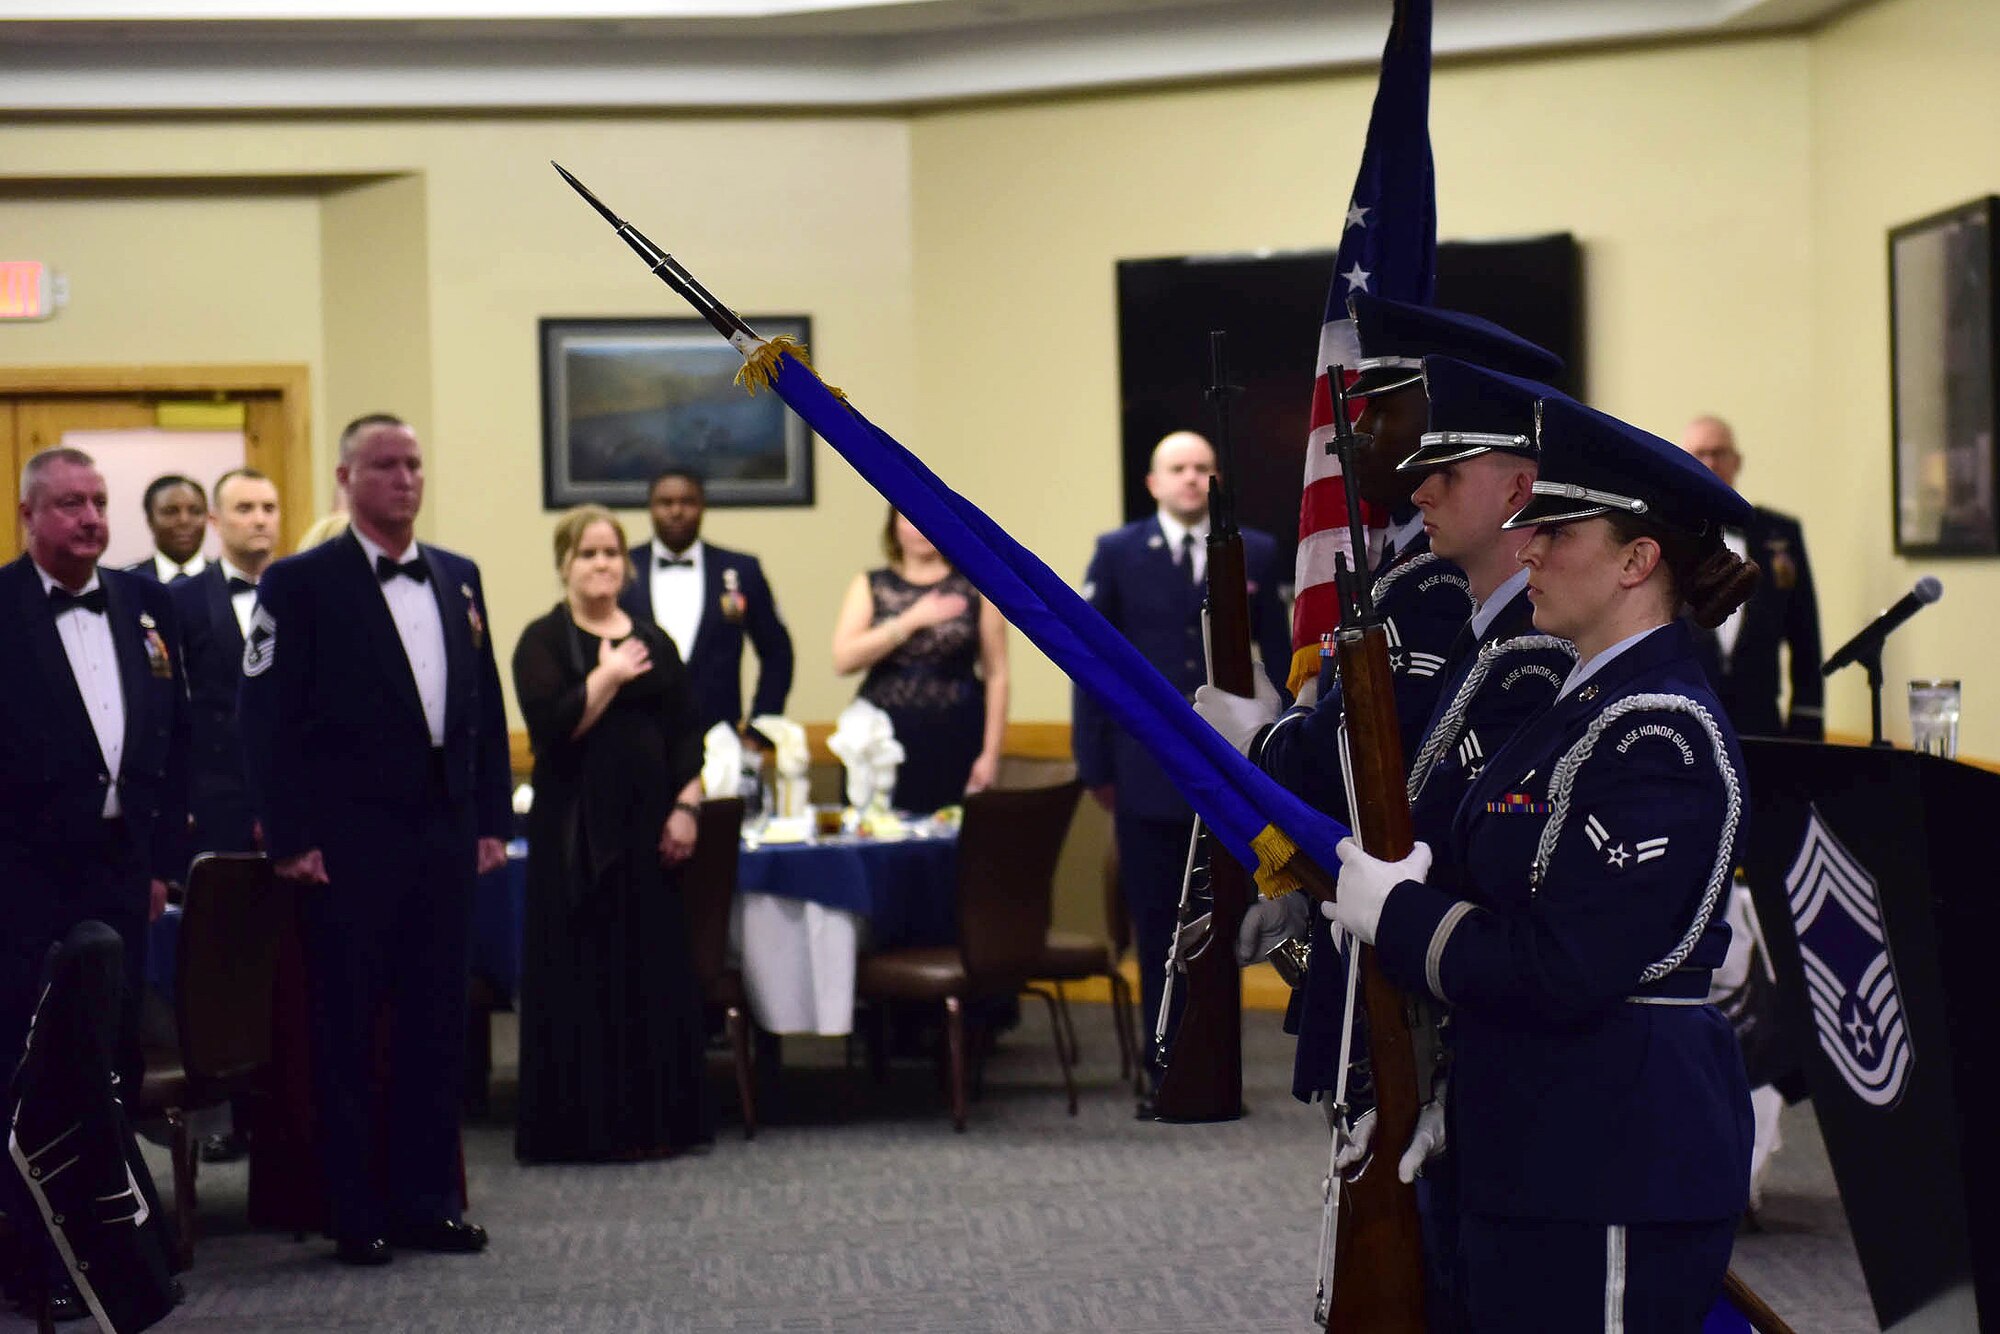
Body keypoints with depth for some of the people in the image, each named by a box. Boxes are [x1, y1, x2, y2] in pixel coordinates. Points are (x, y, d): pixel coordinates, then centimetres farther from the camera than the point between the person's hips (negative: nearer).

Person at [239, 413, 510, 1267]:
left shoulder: (459, 579, 13)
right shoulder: (300, 584, -4)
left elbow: (485, 705, 15)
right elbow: (267, 717, -7)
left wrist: (490, 820, 8)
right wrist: (290, 837, -12)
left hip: (444, 835, 5)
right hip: (348, 842, -5)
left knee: (437, 1025, 9)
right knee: (348, 1030, 2)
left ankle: (427, 1199, 19)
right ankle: (358, 1215, 9)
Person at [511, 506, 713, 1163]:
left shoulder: (654, 641, 13)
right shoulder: (544, 641, -1)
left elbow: (686, 732, 11)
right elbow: (553, 725, -15)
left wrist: (685, 807, 0)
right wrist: (609, 676, -12)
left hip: (648, 825, 5)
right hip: (575, 829, -4)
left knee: (657, 967, 4)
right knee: (584, 972, -3)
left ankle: (655, 1118, 12)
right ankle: (586, 1125, 2)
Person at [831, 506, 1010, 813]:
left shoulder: (976, 589, 7)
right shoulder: (869, 587, 11)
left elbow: (996, 675, 4)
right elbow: (843, 660, -3)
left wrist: (990, 754, -3)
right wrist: (910, 621, -11)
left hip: (954, 742, -1)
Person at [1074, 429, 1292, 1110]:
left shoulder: (1255, 555, 4)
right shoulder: (1118, 553, 3)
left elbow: (1277, 659, 6)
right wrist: (1095, 764, -1)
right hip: (1147, 772, 0)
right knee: (1155, 928, 5)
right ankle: (1166, 1071, 13)